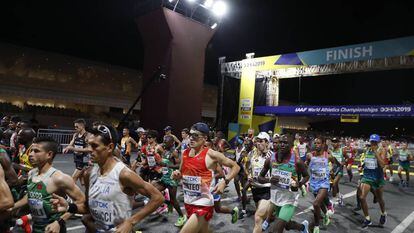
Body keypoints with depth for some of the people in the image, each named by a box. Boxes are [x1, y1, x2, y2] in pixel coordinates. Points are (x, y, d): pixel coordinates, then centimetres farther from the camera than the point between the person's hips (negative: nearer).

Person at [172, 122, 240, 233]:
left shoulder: (211, 154, -13)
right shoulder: (185, 153, 2)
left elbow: (235, 167, -5)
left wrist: (225, 182, -17)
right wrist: (177, 175, -5)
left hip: (203, 204, -6)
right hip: (188, 202, 7)